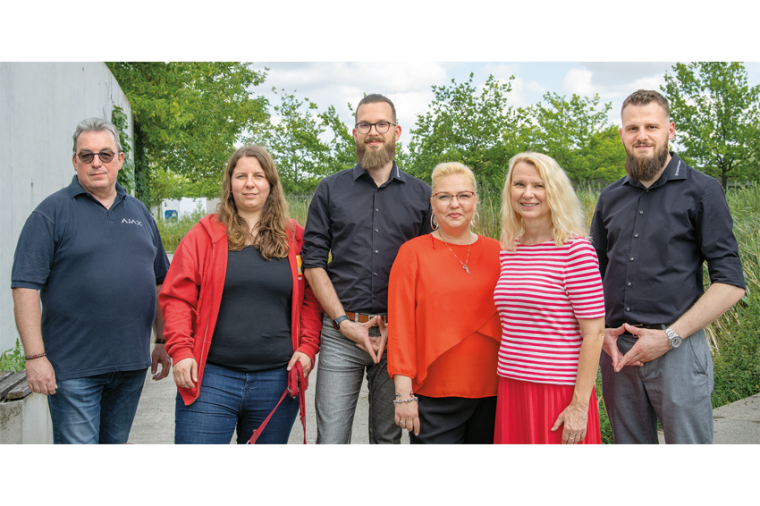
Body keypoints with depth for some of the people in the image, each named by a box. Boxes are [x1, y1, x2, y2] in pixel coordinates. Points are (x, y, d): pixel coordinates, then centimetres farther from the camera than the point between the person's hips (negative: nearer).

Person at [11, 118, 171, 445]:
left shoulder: (139, 212, 12)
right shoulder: (52, 212, -4)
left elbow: (160, 281, 18)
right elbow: (26, 286, -10)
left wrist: (163, 341, 14)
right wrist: (35, 357, -15)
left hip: (132, 365, 5)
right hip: (74, 368, -5)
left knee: (117, 440, 16)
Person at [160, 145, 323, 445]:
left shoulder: (295, 239, 8)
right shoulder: (205, 234, 4)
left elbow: (311, 301, 9)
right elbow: (177, 297, 2)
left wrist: (307, 347, -3)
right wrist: (180, 350, -8)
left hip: (277, 381, 2)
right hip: (210, 377, -1)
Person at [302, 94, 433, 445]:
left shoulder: (421, 194, 9)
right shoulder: (330, 189, 8)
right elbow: (313, 261, 3)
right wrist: (344, 322, -7)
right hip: (341, 334, 0)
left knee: (388, 436, 11)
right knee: (331, 437, 0)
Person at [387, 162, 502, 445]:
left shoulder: (497, 253, 7)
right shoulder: (413, 252, -1)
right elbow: (400, 325, -4)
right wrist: (404, 393, -9)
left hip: (492, 393, 3)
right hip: (435, 395, -3)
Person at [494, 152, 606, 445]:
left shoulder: (575, 249, -9)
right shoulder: (508, 250, 8)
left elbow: (593, 332, -11)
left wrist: (580, 405, -15)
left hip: (560, 393, -5)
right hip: (511, 387, 5)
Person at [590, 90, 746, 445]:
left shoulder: (702, 191, -2)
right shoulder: (610, 198, 11)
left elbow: (730, 284, -7)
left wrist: (669, 337, -13)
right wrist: (601, 331, 1)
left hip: (678, 349, -4)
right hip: (617, 351, 4)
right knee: (629, 440, 13)